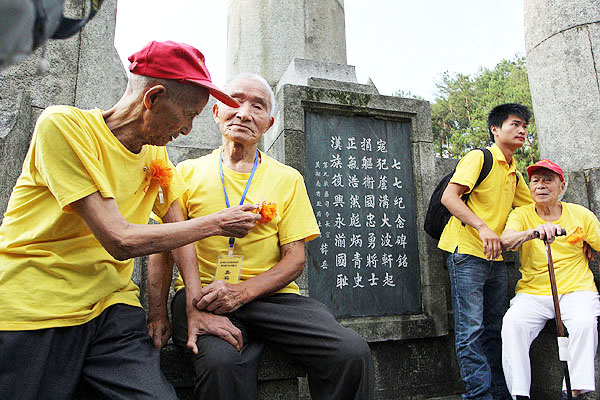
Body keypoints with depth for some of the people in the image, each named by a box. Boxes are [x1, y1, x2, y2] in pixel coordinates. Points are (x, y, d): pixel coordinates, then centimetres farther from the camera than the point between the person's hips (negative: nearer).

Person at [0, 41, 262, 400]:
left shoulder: (156, 152, 8)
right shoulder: (63, 125, -14)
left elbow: (179, 228, 7)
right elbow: (120, 241, -21)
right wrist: (217, 223, -13)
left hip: (111, 309, 5)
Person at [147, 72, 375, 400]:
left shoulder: (287, 179, 8)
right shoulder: (188, 172, 8)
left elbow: (295, 259, 3)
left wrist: (241, 292, -13)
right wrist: (158, 313, -8)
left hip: (271, 296, 2)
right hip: (204, 295, -1)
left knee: (353, 353, -19)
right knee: (220, 360, -34)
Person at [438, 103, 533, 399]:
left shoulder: (515, 175, 19)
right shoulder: (479, 157, -5)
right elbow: (448, 196, -17)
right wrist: (482, 227, -26)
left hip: (495, 258, 8)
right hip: (466, 253, -8)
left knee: (495, 330, 13)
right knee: (471, 330, -7)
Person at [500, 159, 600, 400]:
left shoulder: (580, 214, 8)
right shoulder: (521, 214, 3)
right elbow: (505, 241, -17)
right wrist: (534, 231, -37)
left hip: (576, 290, 1)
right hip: (532, 292, 0)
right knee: (512, 322, -27)